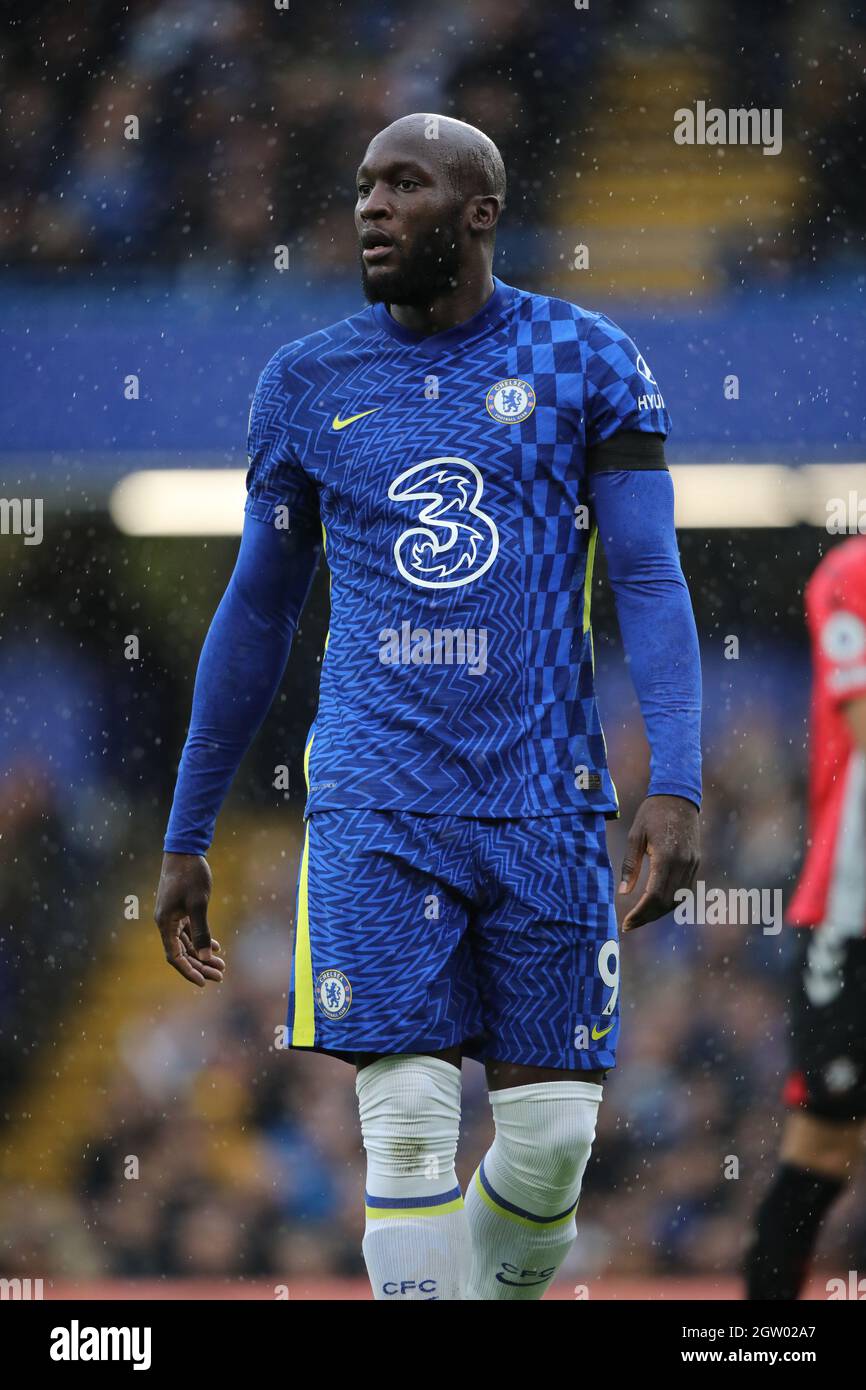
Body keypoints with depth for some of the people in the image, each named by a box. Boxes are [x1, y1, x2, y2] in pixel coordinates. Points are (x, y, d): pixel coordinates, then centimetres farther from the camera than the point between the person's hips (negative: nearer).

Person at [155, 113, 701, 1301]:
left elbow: (653, 585, -3)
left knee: (551, 1136, 0)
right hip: (376, 807, 0)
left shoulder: (588, 364, 2)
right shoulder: (307, 385, 8)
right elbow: (256, 615, 15)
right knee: (409, 1129, -11)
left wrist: (676, 792, -16)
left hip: (546, 803, 0)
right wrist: (186, 840, 15)